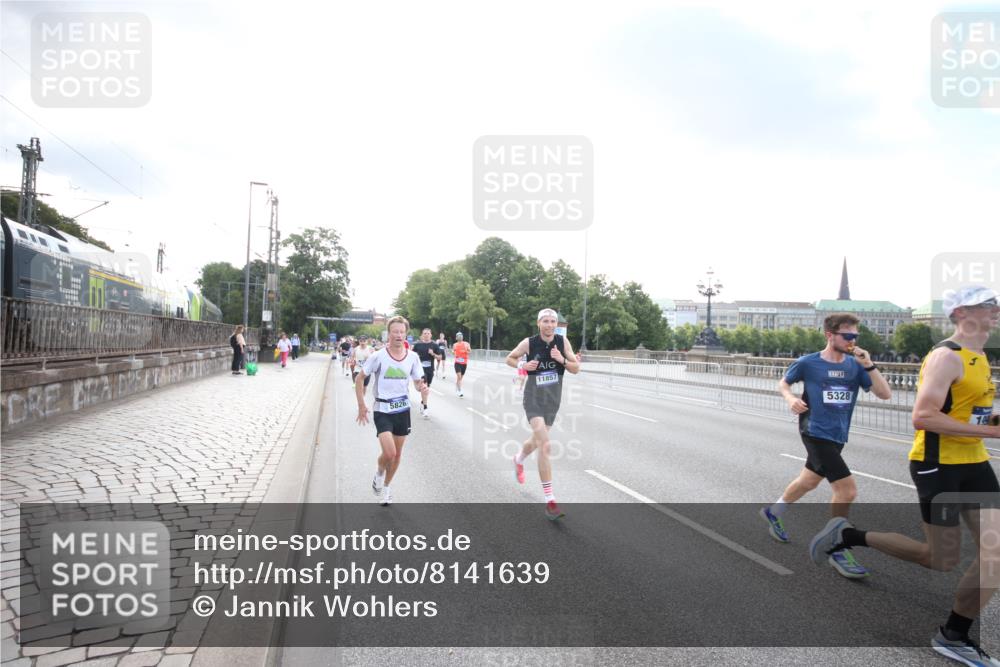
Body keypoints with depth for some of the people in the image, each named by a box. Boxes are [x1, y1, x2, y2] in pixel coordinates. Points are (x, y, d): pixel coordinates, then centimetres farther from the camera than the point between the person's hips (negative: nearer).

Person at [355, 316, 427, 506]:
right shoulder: (378, 356, -12)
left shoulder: (412, 357, -3)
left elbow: (418, 382, 8)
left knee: (397, 454, 13)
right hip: (383, 410, -4)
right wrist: (361, 406, -6)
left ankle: (385, 487, 36)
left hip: (403, 409, 4)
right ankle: (378, 474, 16)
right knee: (389, 453, -18)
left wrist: (421, 387, -17)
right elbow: (359, 379, -3)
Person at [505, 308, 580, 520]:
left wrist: (562, 360, -20)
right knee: (544, 445, -18)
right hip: (534, 399, -4)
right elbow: (509, 358, 6)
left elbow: (576, 369, -1)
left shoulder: (563, 342, -3)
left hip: (553, 399, 4)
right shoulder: (529, 343, -9)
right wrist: (524, 366, -14)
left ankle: (518, 459, 58)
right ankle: (550, 500, -14)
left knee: (537, 440, 22)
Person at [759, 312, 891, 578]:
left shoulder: (855, 365, 1)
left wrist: (869, 365, -18)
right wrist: (791, 398, -14)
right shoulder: (808, 363, -9)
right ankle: (836, 550, 3)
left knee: (809, 481, 23)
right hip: (816, 433, -6)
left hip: (836, 436, 6)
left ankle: (774, 512, 49)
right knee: (847, 490, -15)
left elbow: (885, 394, -6)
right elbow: (783, 383, 7)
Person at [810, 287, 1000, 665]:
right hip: (938, 466, -8)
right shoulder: (946, 356, -17)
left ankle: (954, 636, 17)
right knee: (942, 561, 2)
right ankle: (848, 536, 18)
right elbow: (923, 417, -25)